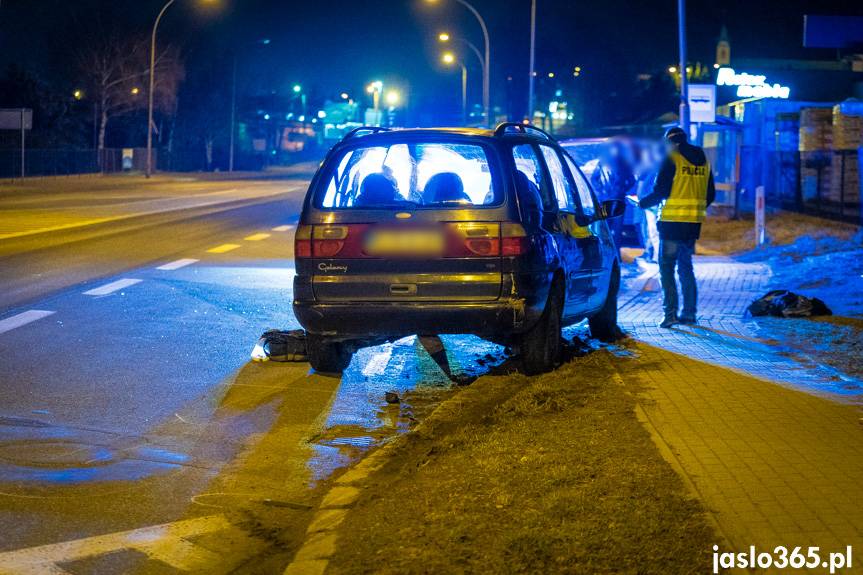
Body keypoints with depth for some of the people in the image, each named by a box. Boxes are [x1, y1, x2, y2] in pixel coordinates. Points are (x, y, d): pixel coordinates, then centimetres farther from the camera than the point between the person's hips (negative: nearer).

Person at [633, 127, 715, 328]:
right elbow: (710, 195, 16)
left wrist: (642, 203, 6)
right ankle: (689, 313, 15)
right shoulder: (703, 161, 11)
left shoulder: (671, 159, -9)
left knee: (667, 268, -1)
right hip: (694, 223, 6)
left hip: (673, 221, -6)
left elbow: (660, 191, -12)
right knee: (686, 267, 16)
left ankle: (670, 313, -9)